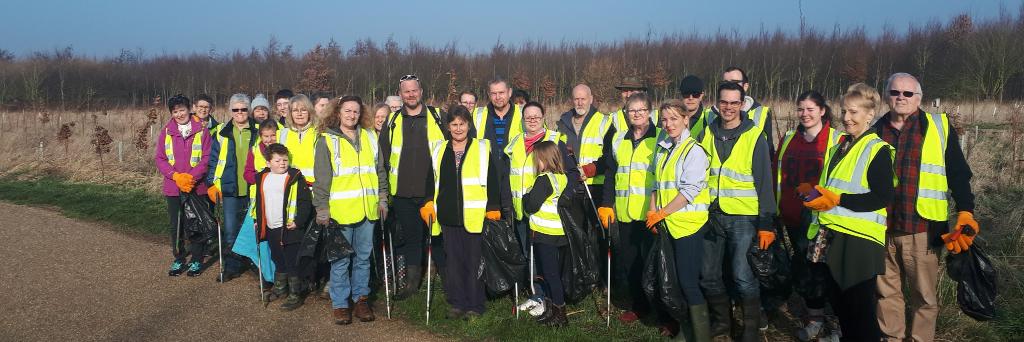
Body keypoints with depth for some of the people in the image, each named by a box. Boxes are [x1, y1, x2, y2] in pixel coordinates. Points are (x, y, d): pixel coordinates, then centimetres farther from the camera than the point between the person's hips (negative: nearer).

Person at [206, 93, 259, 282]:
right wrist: (212, 184, -2)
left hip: (253, 189, 0)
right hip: (230, 189, 0)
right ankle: (232, 267, 11)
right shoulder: (222, 133, 3)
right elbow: (214, 160, 6)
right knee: (231, 231, 0)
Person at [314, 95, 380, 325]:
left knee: (363, 257, 11)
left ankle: (361, 298, 23)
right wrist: (322, 207, -8)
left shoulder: (370, 138, 12)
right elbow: (322, 178, -2)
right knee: (340, 260, 2)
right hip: (340, 209, -4)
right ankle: (339, 303, 13)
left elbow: (380, 171, 18)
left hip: (367, 209, 4)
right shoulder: (327, 141, 1)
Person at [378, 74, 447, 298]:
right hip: (403, 194, 2)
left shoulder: (437, 118, 3)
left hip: (432, 192, -1)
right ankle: (412, 281, 22)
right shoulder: (392, 122, 8)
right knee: (410, 238, 8)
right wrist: (382, 196, 5)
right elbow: (382, 162, 9)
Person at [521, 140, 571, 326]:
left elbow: (531, 206, -19)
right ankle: (551, 309, 25)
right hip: (561, 234, 8)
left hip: (545, 234, -8)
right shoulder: (563, 178, 6)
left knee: (550, 274, 0)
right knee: (555, 274, 16)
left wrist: (526, 196, 3)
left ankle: (560, 314, 5)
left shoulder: (544, 179, -17)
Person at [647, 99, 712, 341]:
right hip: (666, 224, 7)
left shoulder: (694, 150, -10)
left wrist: (662, 213, -14)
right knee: (674, 279, 12)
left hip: (688, 224, -7)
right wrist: (653, 212, 5)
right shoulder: (662, 148, 13)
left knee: (688, 281, -7)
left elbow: (689, 191, -16)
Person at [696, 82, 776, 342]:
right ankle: (721, 320, 32)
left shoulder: (755, 137, -4)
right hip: (711, 215, 4)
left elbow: (764, 182, -5)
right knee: (708, 275, 11)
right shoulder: (707, 134, 6)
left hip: (743, 217, -4)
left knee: (742, 277, -6)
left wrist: (766, 223, -8)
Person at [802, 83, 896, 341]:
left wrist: (837, 199, -21)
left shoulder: (878, 150, -9)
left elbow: (882, 198, -18)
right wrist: (812, 191, 7)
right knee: (837, 301, 17)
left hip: (859, 240, -8)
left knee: (860, 309, 1)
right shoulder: (839, 148, 17)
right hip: (832, 236, 8)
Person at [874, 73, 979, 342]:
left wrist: (965, 213, -10)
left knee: (924, 296, 6)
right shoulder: (875, 132, 9)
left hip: (921, 229, -2)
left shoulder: (940, 127, 1)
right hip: (882, 229, 3)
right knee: (886, 292, 12)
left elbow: (958, 175, 0)